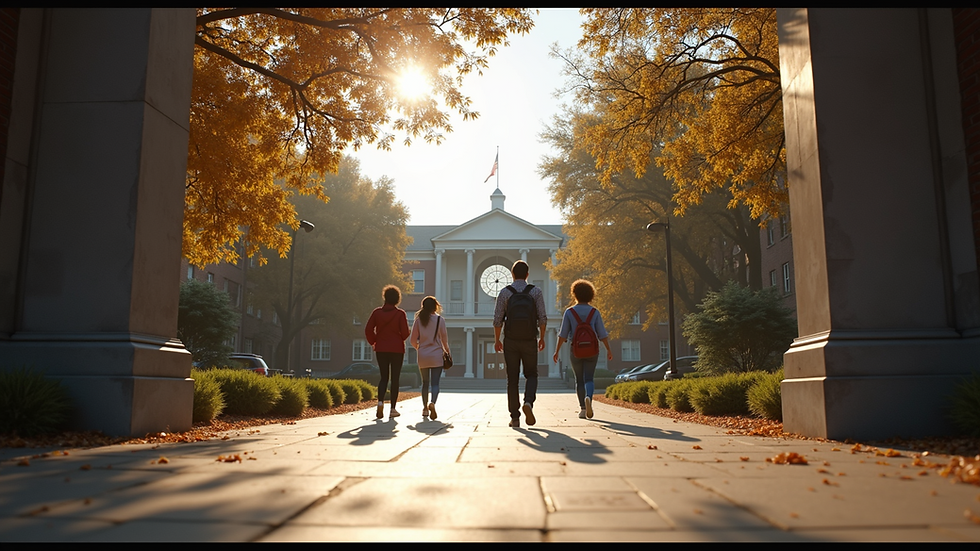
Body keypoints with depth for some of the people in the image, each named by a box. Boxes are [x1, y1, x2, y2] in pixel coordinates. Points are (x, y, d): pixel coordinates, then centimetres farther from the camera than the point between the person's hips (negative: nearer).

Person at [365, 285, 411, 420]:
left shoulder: (377, 312, 0)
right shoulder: (400, 313, -7)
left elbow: (368, 330, -2)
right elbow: (405, 332, -12)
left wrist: (373, 342, 13)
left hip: (381, 349, 2)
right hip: (397, 349, -2)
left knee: (383, 377, 12)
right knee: (395, 378, 6)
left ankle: (380, 401, -11)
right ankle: (393, 409, 6)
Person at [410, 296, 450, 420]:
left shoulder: (418, 320, 1)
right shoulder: (440, 320, -3)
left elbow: (413, 340, 2)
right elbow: (444, 339, 1)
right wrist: (446, 350, 20)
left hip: (422, 356, 2)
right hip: (436, 355, -2)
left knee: (425, 383, 14)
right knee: (435, 383, -2)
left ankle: (425, 409, 16)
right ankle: (432, 402, -27)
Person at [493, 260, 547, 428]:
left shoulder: (504, 292, -2)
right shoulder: (536, 292, -1)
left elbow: (498, 319, -5)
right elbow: (542, 318, -4)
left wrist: (497, 340, 6)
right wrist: (542, 338, 8)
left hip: (511, 341, 0)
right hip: (529, 341, 0)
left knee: (512, 379, 7)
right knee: (531, 375, 15)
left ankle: (515, 417, 6)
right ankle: (528, 403, -12)